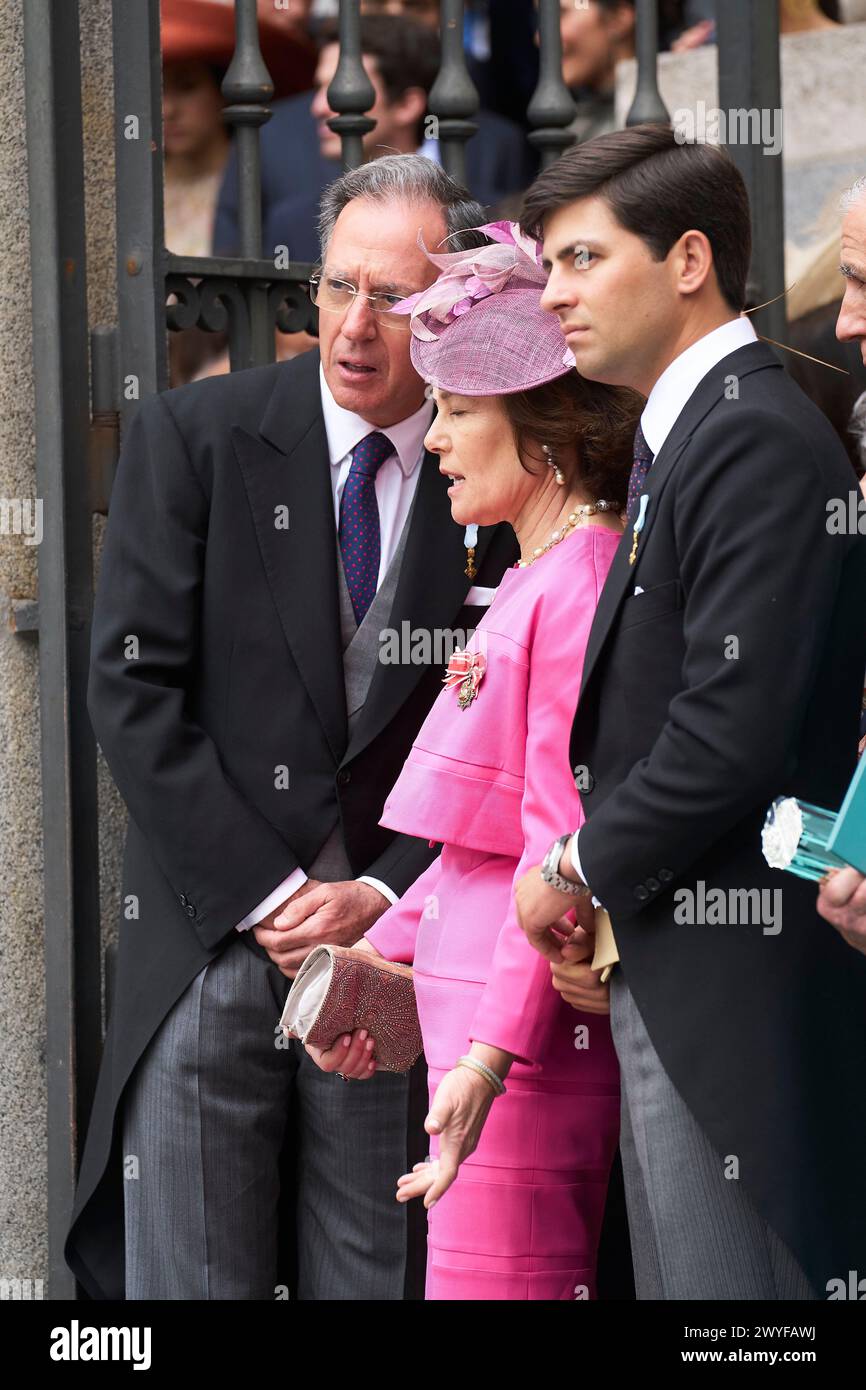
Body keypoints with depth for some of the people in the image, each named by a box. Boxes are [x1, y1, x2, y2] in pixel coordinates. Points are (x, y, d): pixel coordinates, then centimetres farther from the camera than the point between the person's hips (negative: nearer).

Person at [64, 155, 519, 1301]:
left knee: (376, 1277, 4)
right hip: (210, 939, -1)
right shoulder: (191, 437, 0)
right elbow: (132, 693, -5)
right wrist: (266, 893, -10)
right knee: (187, 1284, -2)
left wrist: (383, 897, -7)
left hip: (399, 943, 1)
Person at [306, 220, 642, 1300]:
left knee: (497, 1282, -10)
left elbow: (565, 846, -19)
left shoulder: (581, 583, -13)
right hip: (476, 1001, 10)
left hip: (532, 1017, -10)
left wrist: (491, 1052, -23)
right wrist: (377, 959, 23)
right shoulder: (535, 582, 17)